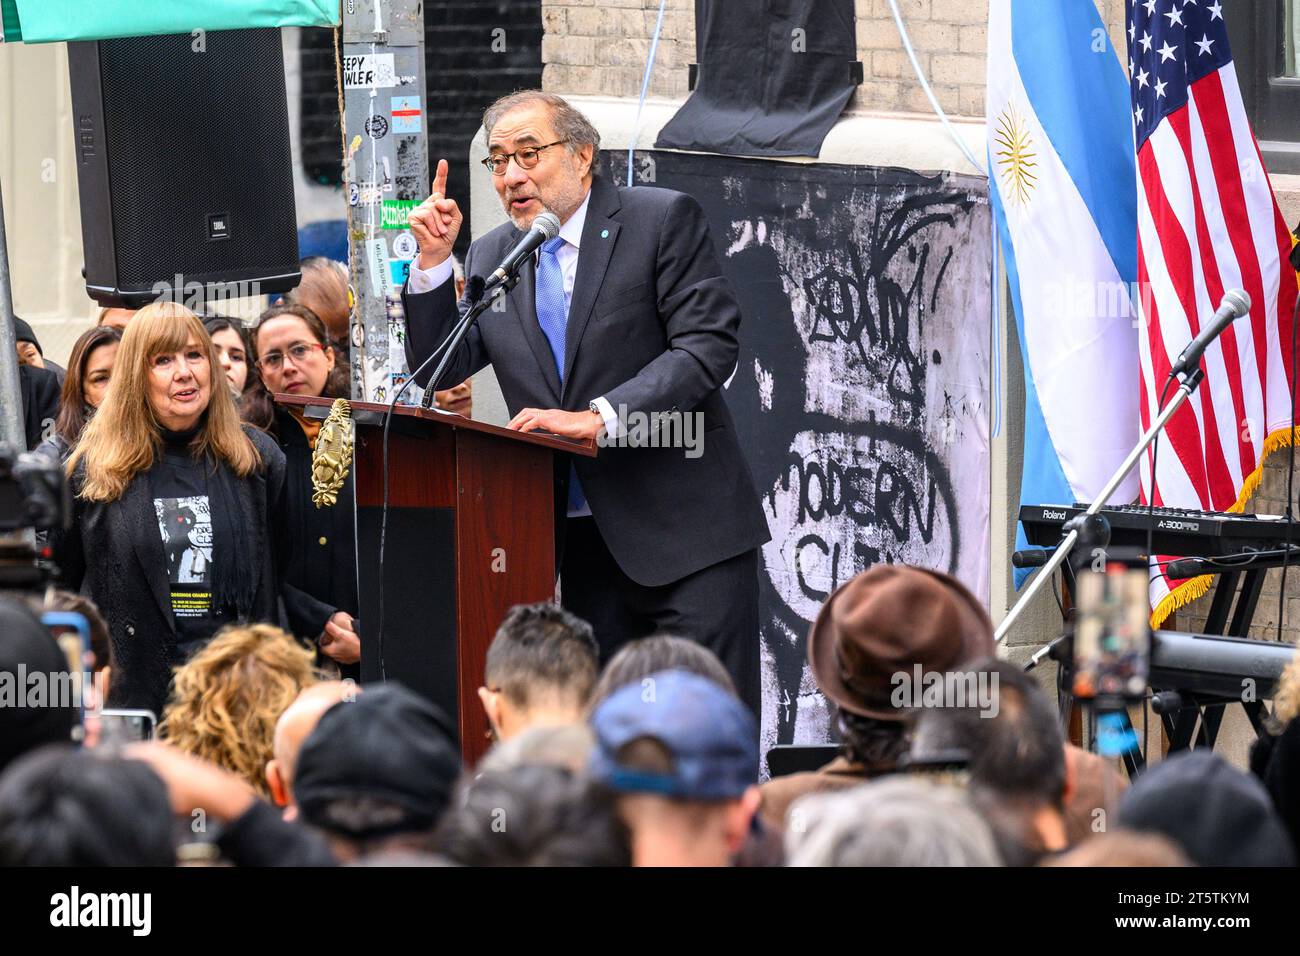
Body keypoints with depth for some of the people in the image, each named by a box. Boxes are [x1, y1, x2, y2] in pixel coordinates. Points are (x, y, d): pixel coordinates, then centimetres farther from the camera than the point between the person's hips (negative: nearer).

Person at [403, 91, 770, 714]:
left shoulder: (664, 221, -3)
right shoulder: (491, 257, 12)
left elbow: (708, 346, -12)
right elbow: (440, 373, 12)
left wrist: (600, 418, -22)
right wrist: (434, 262, -1)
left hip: (685, 528, -5)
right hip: (581, 541, 5)